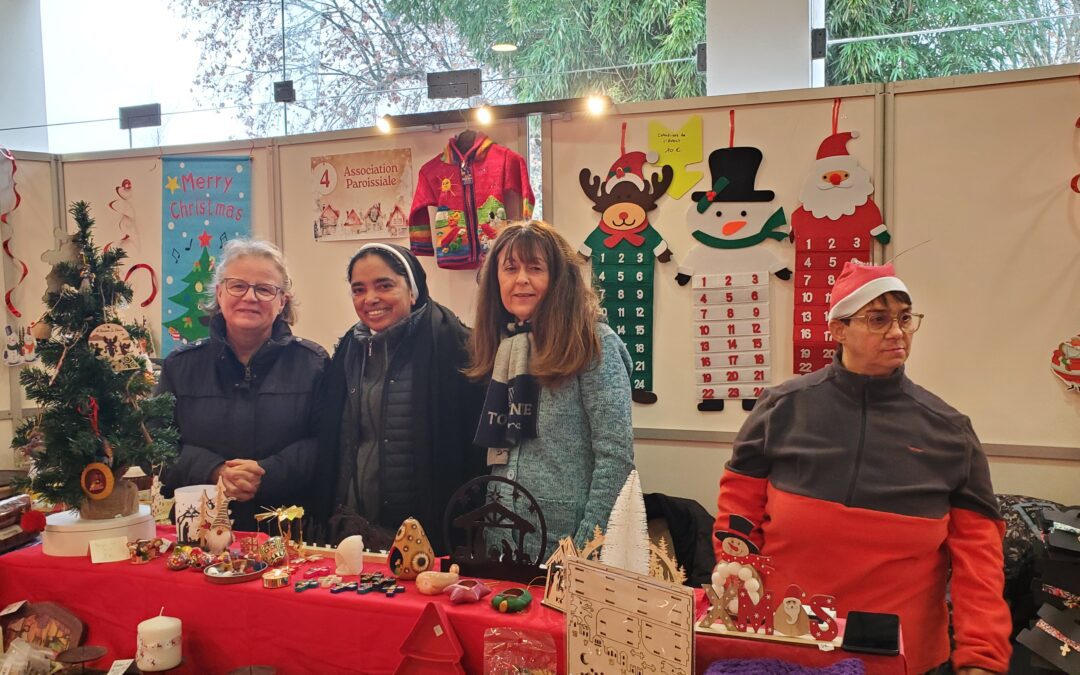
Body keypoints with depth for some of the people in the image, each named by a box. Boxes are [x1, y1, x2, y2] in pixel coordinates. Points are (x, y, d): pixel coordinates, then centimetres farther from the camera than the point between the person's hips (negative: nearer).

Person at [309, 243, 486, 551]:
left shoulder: (447, 346, -11)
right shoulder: (350, 349, 9)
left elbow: (474, 448, -13)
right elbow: (330, 446, 15)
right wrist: (326, 519, 11)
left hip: (424, 537, -5)